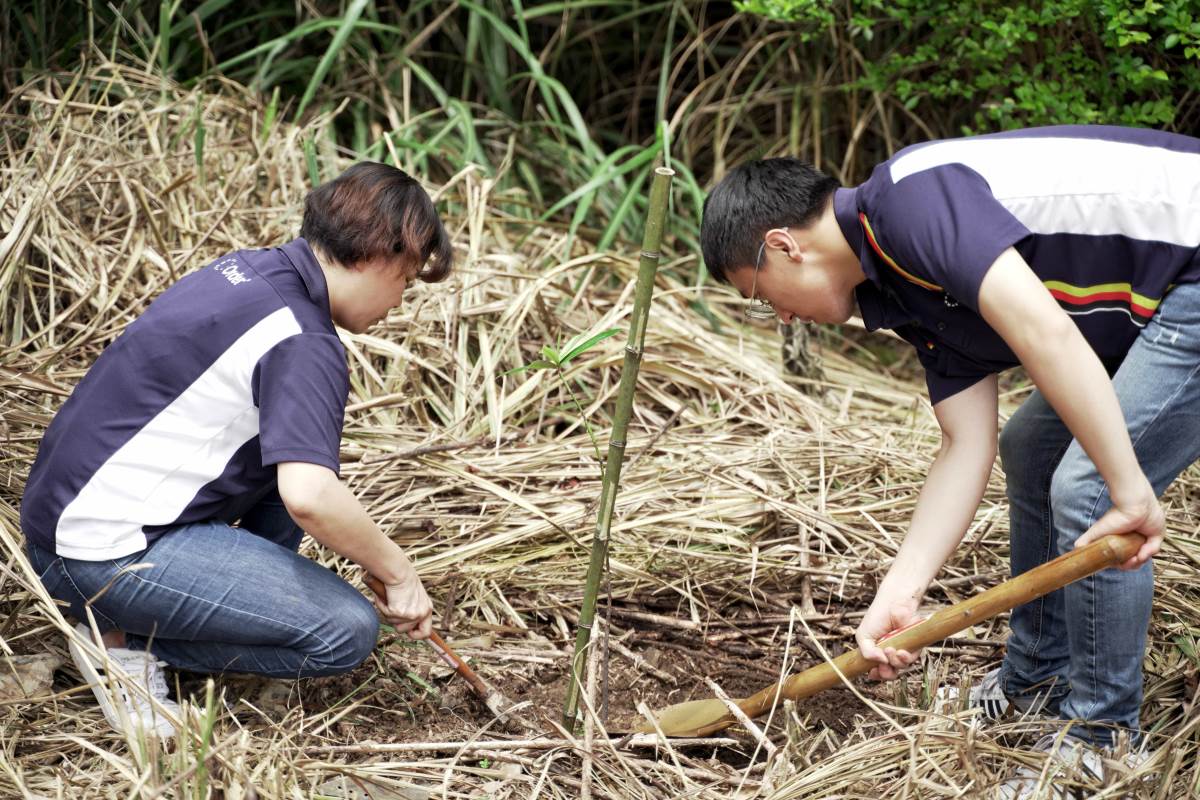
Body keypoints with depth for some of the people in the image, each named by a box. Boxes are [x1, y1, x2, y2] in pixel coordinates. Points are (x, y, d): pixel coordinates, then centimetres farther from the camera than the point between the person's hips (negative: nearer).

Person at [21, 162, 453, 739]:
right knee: (348, 631, -13)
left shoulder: (248, 266, 9)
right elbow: (308, 497, -32)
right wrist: (398, 572, -16)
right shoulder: (303, 342, -19)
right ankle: (127, 640, -4)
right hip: (103, 552, -10)